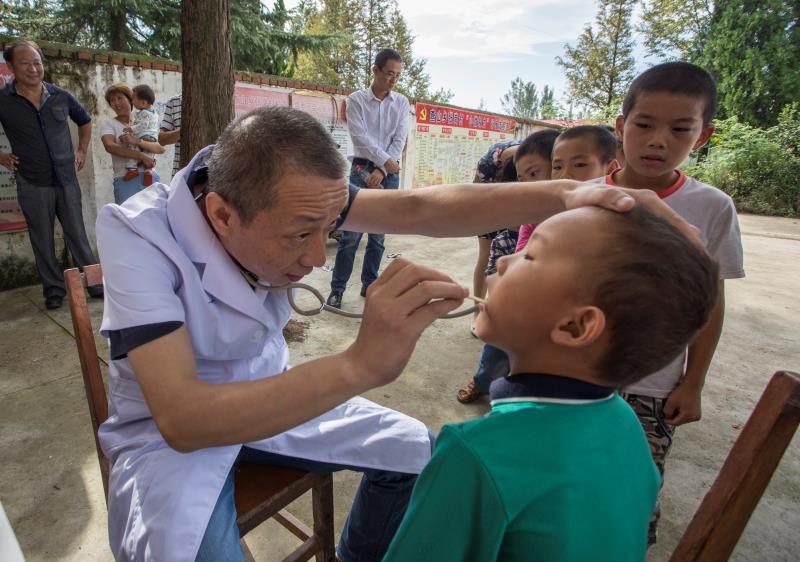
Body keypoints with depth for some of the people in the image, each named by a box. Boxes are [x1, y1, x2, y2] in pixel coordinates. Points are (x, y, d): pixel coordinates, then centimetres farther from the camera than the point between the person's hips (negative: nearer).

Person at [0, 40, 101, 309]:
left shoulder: (61, 96, 4)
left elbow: (85, 121, 22)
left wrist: (82, 150, 15)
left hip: (67, 180, 1)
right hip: (32, 184, -1)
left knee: (78, 236, 6)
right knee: (43, 241, 6)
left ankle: (95, 284, 13)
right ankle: (54, 290, 17)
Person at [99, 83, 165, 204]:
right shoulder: (108, 123, 11)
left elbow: (161, 148, 0)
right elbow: (110, 146, -9)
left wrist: (137, 141, -16)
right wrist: (141, 156, -17)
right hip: (125, 180, -2)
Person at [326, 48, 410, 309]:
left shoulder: (402, 103, 8)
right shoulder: (356, 100, 1)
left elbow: (399, 140, 0)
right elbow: (360, 137, -9)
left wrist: (381, 171, -10)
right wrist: (385, 160, -10)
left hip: (389, 173, 3)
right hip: (362, 169, -3)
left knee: (378, 235, 6)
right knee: (351, 233, -6)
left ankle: (369, 285, 17)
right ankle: (337, 287, 3)